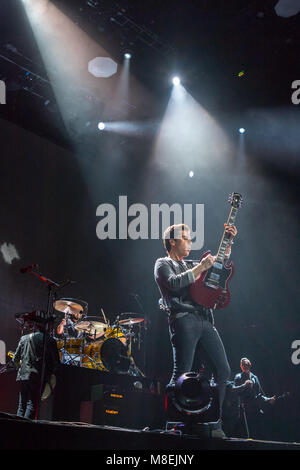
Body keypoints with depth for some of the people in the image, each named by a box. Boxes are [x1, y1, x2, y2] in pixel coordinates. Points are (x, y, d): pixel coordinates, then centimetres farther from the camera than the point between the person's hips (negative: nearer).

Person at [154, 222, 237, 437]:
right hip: (184, 321, -7)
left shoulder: (190, 265, 29)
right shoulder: (163, 264, 8)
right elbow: (173, 283, -12)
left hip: (206, 320, 7)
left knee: (223, 370, 2)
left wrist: (228, 242, 21)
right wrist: (200, 268, -9)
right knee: (182, 375, -13)